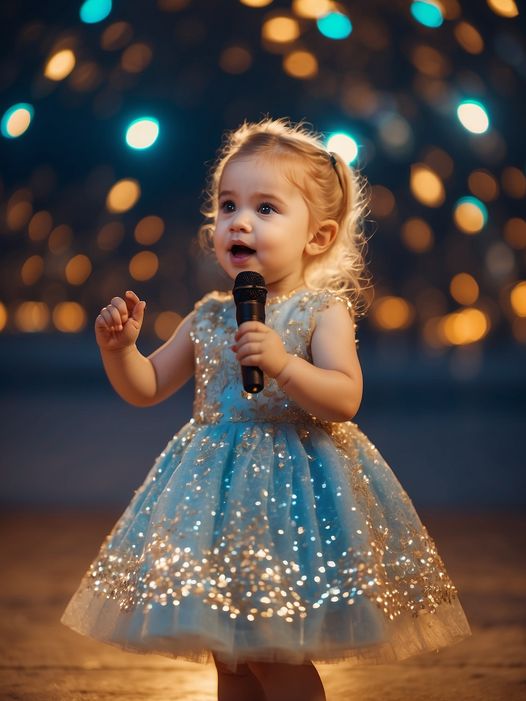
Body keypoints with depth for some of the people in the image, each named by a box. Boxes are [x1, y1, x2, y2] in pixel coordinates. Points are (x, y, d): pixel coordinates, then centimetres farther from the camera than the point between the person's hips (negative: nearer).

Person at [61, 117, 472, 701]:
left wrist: (283, 366, -32)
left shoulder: (323, 313, -7)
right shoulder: (208, 317, 9)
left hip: (295, 489, -5)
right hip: (215, 489, 6)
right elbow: (146, 388, 16)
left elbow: (345, 399, -19)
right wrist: (119, 346, -2)